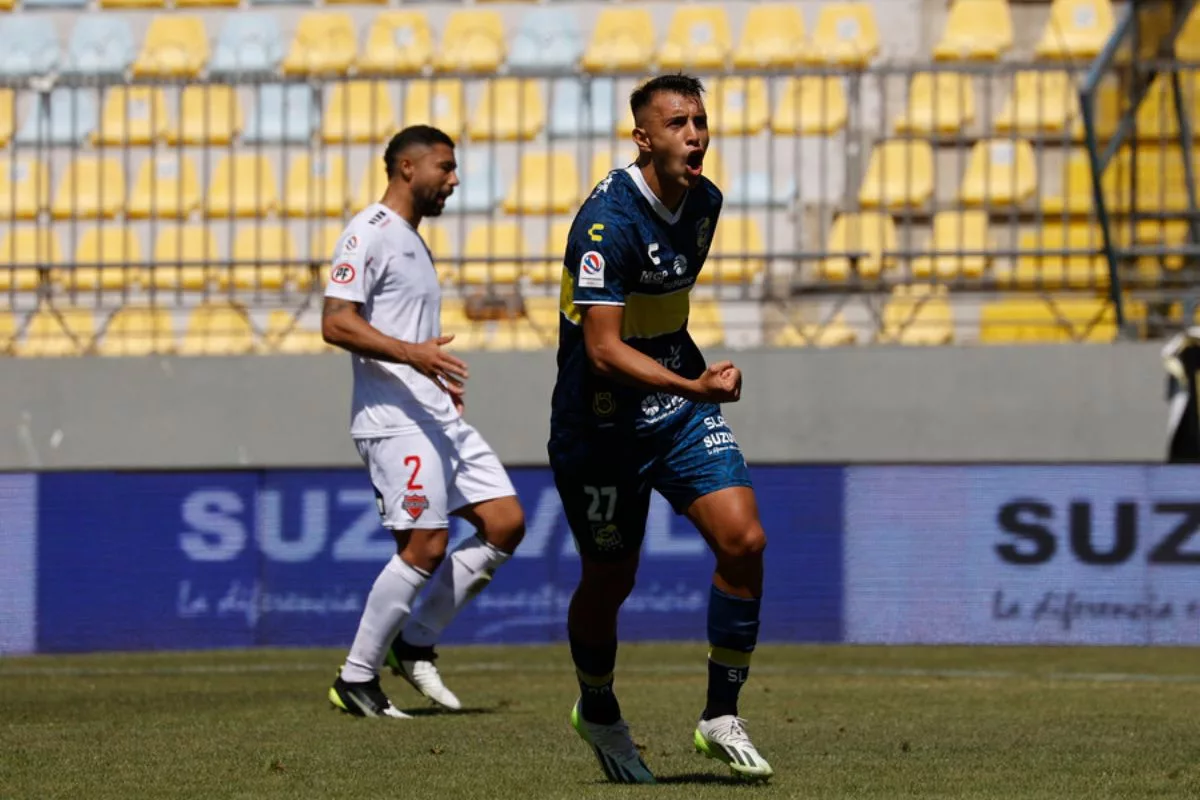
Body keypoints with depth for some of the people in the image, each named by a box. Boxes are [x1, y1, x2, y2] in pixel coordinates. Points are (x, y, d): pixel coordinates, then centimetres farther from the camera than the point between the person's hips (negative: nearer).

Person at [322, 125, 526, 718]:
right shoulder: (369, 234, -8)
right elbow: (336, 323, -18)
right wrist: (412, 353, -26)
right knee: (425, 546, -12)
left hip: (439, 418, 10)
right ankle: (356, 678, -1)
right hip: (395, 419, -10)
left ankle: (416, 645, 11)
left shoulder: (412, 241, 22)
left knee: (505, 522, 3)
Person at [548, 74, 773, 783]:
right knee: (610, 580, 7)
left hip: (682, 405, 6)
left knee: (744, 541, -12)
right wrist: (693, 386, -40)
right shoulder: (608, 220, -23)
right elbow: (603, 350, -28)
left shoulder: (705, 203, 2)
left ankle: (722, 716, 2)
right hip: (602, 423, -6)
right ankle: (598, 711, 35)